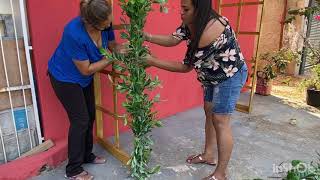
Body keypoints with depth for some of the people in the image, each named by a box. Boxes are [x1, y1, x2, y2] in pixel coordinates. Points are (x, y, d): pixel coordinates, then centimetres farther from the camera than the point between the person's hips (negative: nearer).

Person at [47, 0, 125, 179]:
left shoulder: (104, 24, -18)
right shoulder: (74, 34, -36)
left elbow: (113, 45, 0)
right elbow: (86, 69, -27)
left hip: (84, 77, 7)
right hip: (65, 78, -7)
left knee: (90, 116, 12)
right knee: (80, 120, -4)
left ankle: (87, 155, 33)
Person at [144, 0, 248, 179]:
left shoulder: (210, 31, -34)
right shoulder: (193, 23, -7)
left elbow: (186, 66, -28)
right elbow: (172, 39, -5)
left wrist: (152, 61, -25)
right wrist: (146, 36, -17)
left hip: (230, 75, -9)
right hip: (214, 74, 9)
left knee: (220, 121, -7)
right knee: (209, 113, 14)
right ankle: (209, 155, 32)